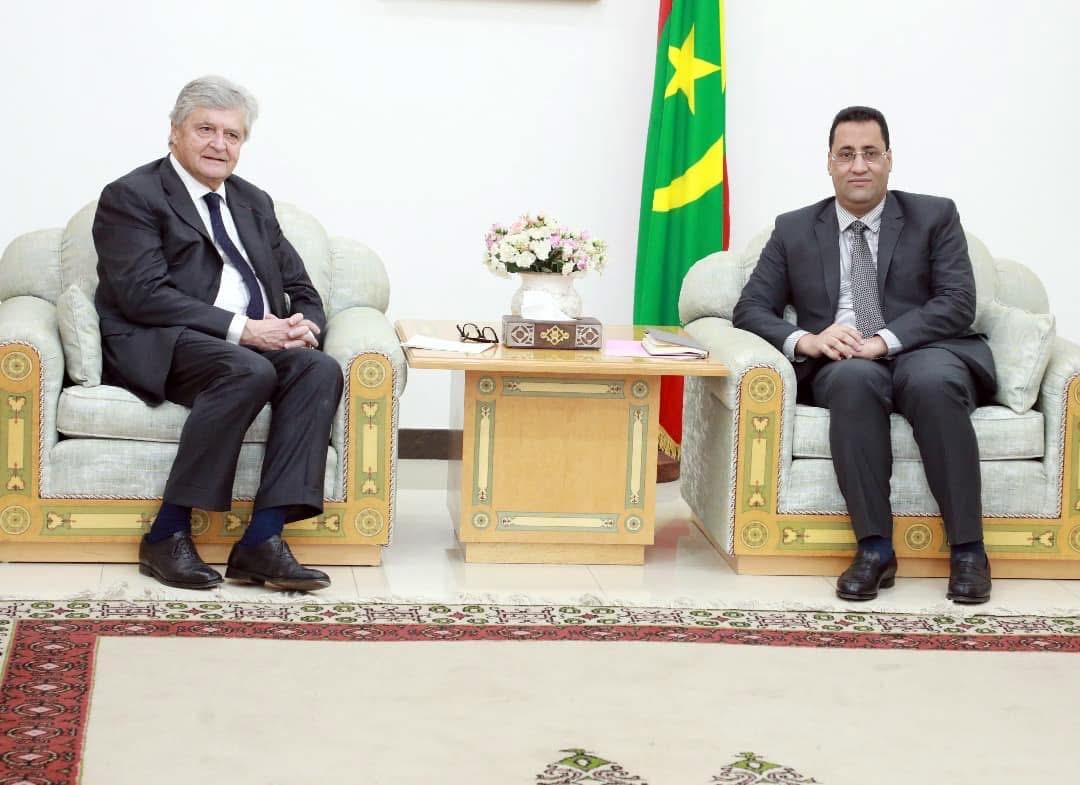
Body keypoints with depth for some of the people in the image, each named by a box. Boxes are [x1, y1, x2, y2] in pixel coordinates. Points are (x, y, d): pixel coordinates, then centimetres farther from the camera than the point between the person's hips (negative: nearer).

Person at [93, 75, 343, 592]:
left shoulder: (254, 203, 22)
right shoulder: (130, 197, 0)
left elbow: (301, 289, 20)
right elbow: (145, 295, -13)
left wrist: (304, 326, -7)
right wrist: (241, 329, -21)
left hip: (259, 342, 7)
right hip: (159, 348, -6)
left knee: (321, 369, -24)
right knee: (249, 371, -35)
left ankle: (263, 539, -29)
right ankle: (167, 535, -26)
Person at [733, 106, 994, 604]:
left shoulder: (935, 217, 9)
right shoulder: (794, 230, 14)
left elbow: (958, 303, -3)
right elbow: (751, 308, 8)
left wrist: (884, 340, -19)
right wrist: (805, 340, -14)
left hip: (923, 354, -1)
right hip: (839, 368, 1)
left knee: (934, 381, -37)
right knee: (855, 378, -36)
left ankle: (967, 549, -30)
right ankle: (874, 548, -35)